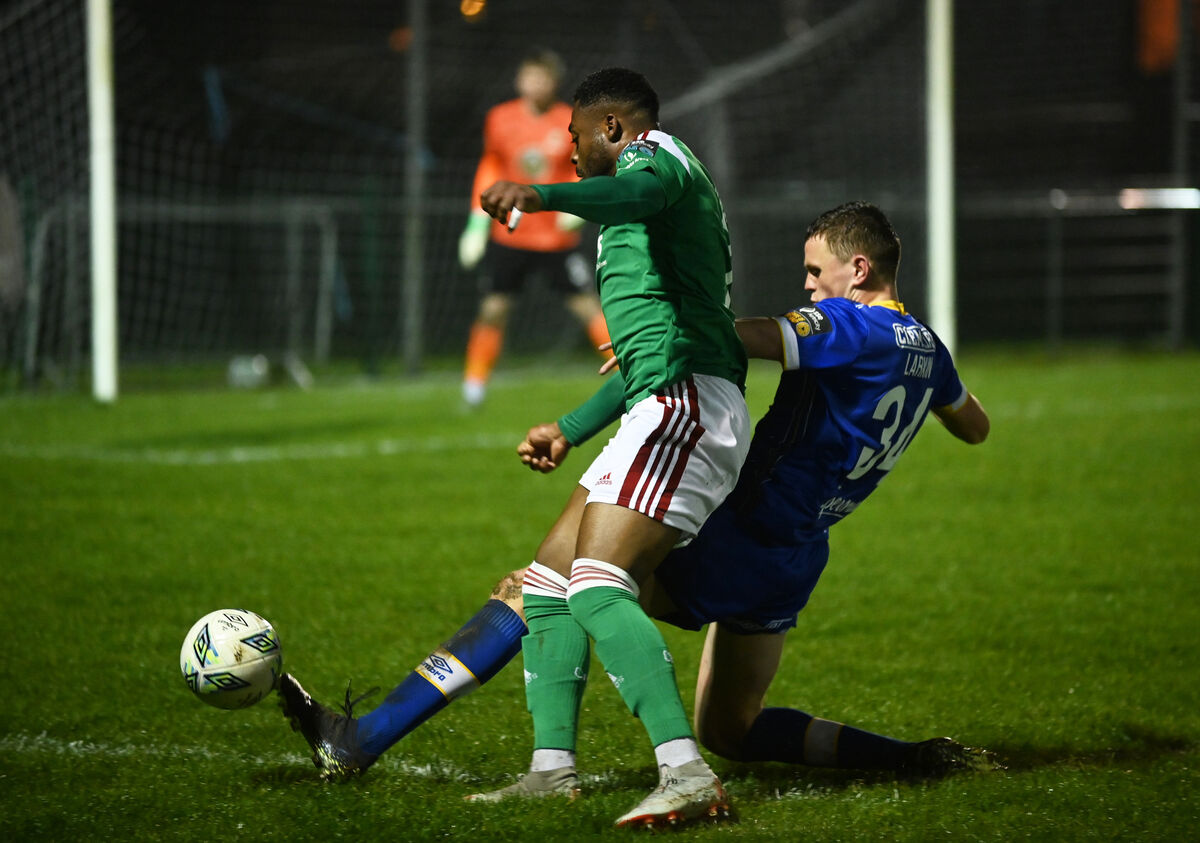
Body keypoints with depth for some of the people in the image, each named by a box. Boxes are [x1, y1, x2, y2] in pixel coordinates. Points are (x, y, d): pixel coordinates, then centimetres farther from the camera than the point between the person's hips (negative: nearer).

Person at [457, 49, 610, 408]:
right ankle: (474, 385, 12)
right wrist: (479, 221, 8)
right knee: (493, 309, -3)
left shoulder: (570, 123, -6)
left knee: (587, 304, -3)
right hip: (508, 236, 1)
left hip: (558, 239, -1)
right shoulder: (500, 119, -1)